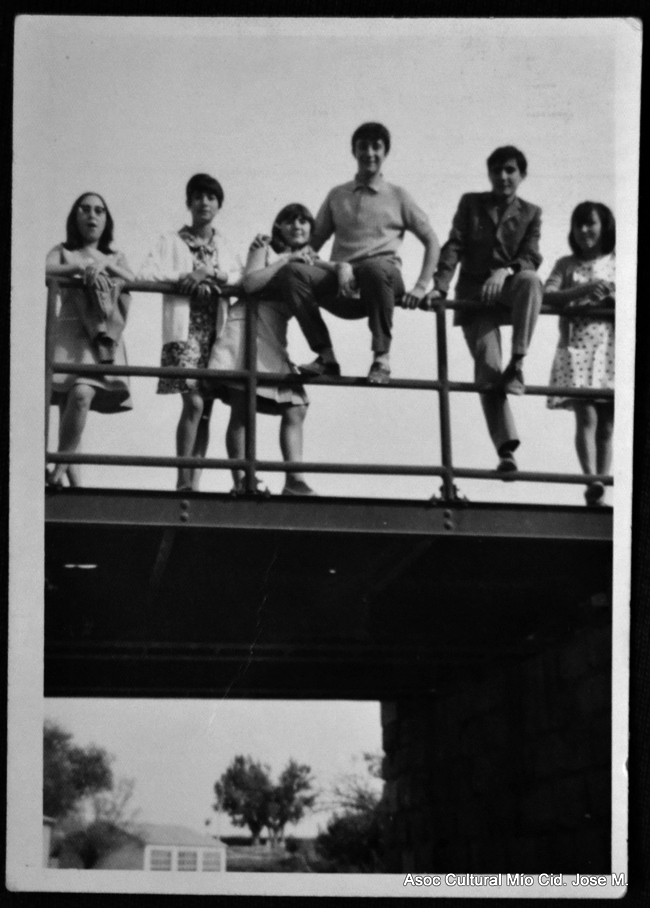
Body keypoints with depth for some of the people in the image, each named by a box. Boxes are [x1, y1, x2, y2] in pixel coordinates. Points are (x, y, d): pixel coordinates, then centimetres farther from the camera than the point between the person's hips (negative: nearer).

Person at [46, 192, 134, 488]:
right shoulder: (63, 252, 17)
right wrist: (79, 268, -11)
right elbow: (43, 270, -3)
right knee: (79, 394, -20)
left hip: (105, 338, 1)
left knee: (81, 395, -23)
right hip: (72, 333, -1)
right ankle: (74, 481, -16)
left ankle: (61, 469, -16)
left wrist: (105, 266, -6)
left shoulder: (115, 258, 24)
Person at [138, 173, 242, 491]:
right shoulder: (171, 242, 8)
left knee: (206, 409, 1)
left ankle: (195, 481, 2)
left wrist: (213, 275, -10)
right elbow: (145, 273, -4)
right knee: (194, 402, -18)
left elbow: (243, 279, 8)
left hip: (216, 331, 4)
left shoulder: (225, 247, 19)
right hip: (185, 331, -4)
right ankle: (183, 481, -15)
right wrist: (185, 277, -13)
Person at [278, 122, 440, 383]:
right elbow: (313, 242, 19)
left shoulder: (397, 196, 15)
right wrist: (338, 267, -2)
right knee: (292, 271, -27)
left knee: (375, 266, -40)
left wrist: (421, 287, -1)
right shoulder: (337, 195, 21)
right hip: (342, 287, 3)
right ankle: (325, 356, -23)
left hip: (383, 276, -2)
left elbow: (431, 241, 12)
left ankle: (382, 357, -25)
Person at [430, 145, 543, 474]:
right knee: (487, 366, -16)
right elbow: (454, 247, 2)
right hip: (474, 292, 0)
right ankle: (506, 449, -18)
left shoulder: (531, 213, 12)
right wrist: (440, 285, -13)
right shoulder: (471, 204, 12)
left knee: (530, 281, -38)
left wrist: (505, 271, -22)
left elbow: (531, 257, -1)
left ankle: (517, 363, -37)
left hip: (507, 288, 0)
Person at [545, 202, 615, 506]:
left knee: (607, 424, -1)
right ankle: (592, 481, -29)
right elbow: (546, 296, -4)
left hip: (612, 347, 1)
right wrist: (583, 290, -16)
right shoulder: (567, 264, 11)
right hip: (578, 346, -1)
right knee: (586, 417, -17)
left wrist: (614, 297, -10)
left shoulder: (617, 263, 13)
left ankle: (601, 489, 0)